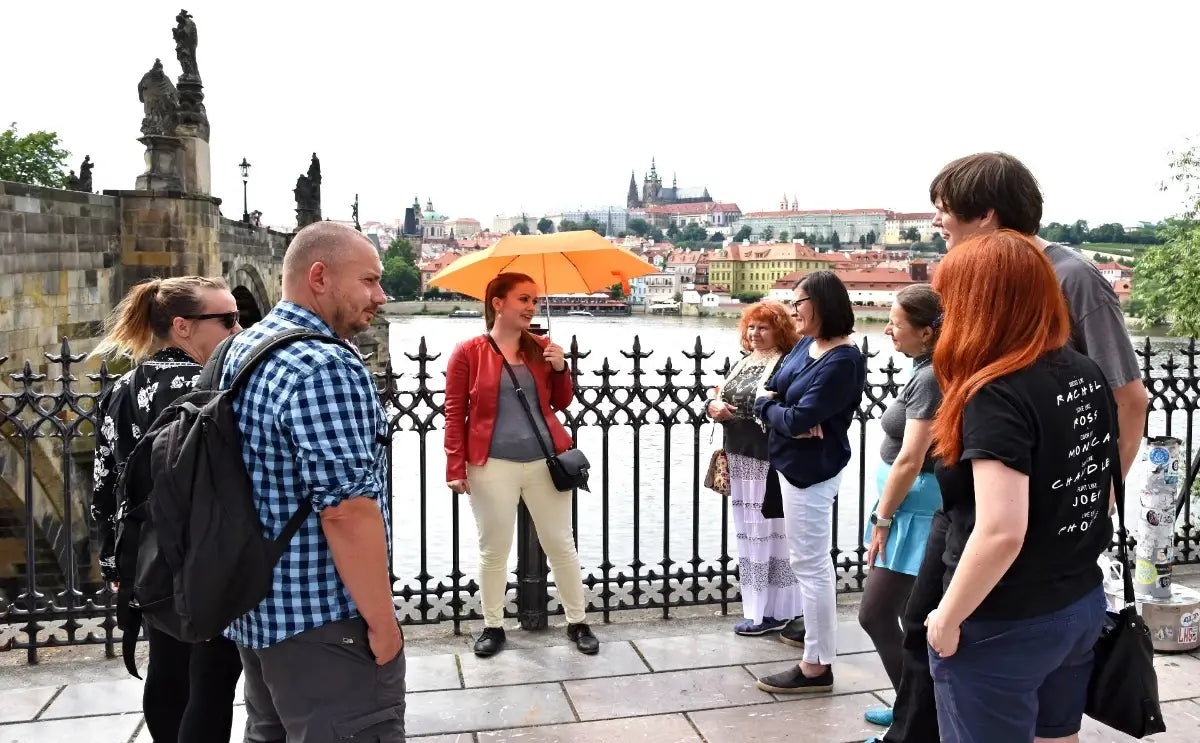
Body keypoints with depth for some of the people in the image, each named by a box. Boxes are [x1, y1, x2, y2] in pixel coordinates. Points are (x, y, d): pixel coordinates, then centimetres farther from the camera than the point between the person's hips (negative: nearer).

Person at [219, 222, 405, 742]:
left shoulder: (241, 349, 10)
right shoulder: (325, 368, -22)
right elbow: (348, 508, -26)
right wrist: (382, 621, -17)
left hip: (254, 609, 10)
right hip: (324, 624, -10)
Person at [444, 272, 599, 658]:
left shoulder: (541, 348, 6)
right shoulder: (468, 352, -3)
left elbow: (561, 404, 11)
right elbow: (455, 414, -3)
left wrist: (560, 369, -7)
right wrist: (456, 468, -6)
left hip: (545, 461, 3)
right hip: (493, 465, -3)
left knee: (561, 543, 9)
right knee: (494, 549, 9)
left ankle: (578, 623, 23)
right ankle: (493, 627, 25)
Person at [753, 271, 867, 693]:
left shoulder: (843, 362, -21)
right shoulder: (805, 344, 6)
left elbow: (797, 419, -26)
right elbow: (767, 395, 7)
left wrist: (770, 407, -6)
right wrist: (778, 411, -14)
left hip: (811, 470, -9)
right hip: (791, 463, 9)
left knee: (810, 564, -2)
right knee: (810, 560, 22)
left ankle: (817, 667, 8)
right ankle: (812, 628, 39)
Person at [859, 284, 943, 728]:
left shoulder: (930, 379, -21)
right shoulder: (929, 371, 9)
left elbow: (910, 460, -22)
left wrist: (882, 518, -14)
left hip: (916, 508, -10)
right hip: (916, 504, 10)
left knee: (875, 614, -4)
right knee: (910, 613, 17)